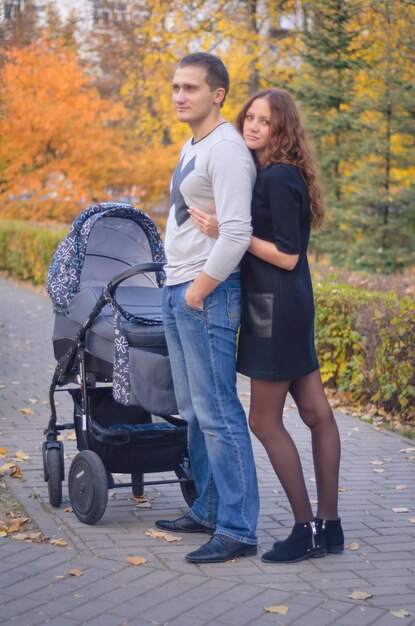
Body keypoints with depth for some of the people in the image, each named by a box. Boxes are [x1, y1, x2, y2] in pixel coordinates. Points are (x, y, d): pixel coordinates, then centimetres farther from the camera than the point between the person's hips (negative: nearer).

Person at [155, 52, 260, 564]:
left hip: (207, 294, -10)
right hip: (177, 291, 10)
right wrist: (176, 283, 18)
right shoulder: (190, 148, 19)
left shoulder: (226, 150, -13)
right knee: (194, 411, 15)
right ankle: (207, 511, 25)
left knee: (218, 412, -10)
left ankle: (238, 530, -5)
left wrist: (200, 287, -18)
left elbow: (236, 232, -22)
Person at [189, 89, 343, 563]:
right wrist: (225, 227, 5)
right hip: (291, 306, 10)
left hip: (277, 307, -10)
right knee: (316, 412, 10)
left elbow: (287, 256, -18)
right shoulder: (266, 173, 13)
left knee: (264, 420, -2)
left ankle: (307, 530, 6)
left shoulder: (277, 178, -15)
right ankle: (329, 525, 18)